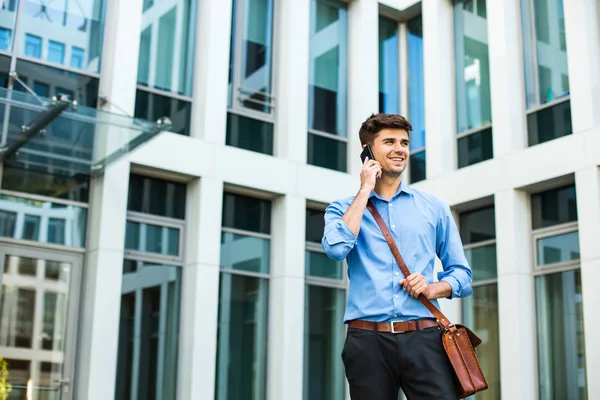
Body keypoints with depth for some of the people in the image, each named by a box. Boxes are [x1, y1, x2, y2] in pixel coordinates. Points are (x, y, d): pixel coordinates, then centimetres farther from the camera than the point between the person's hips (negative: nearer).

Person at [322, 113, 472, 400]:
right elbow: (336, 248, -11)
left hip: (424, 337, 1)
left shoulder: (434, 209, 16)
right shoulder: (342, 209, 11)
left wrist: (433, 288, -6)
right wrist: (365, 190, -2)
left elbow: (461, 274, 16)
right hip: (368, 342, -1)